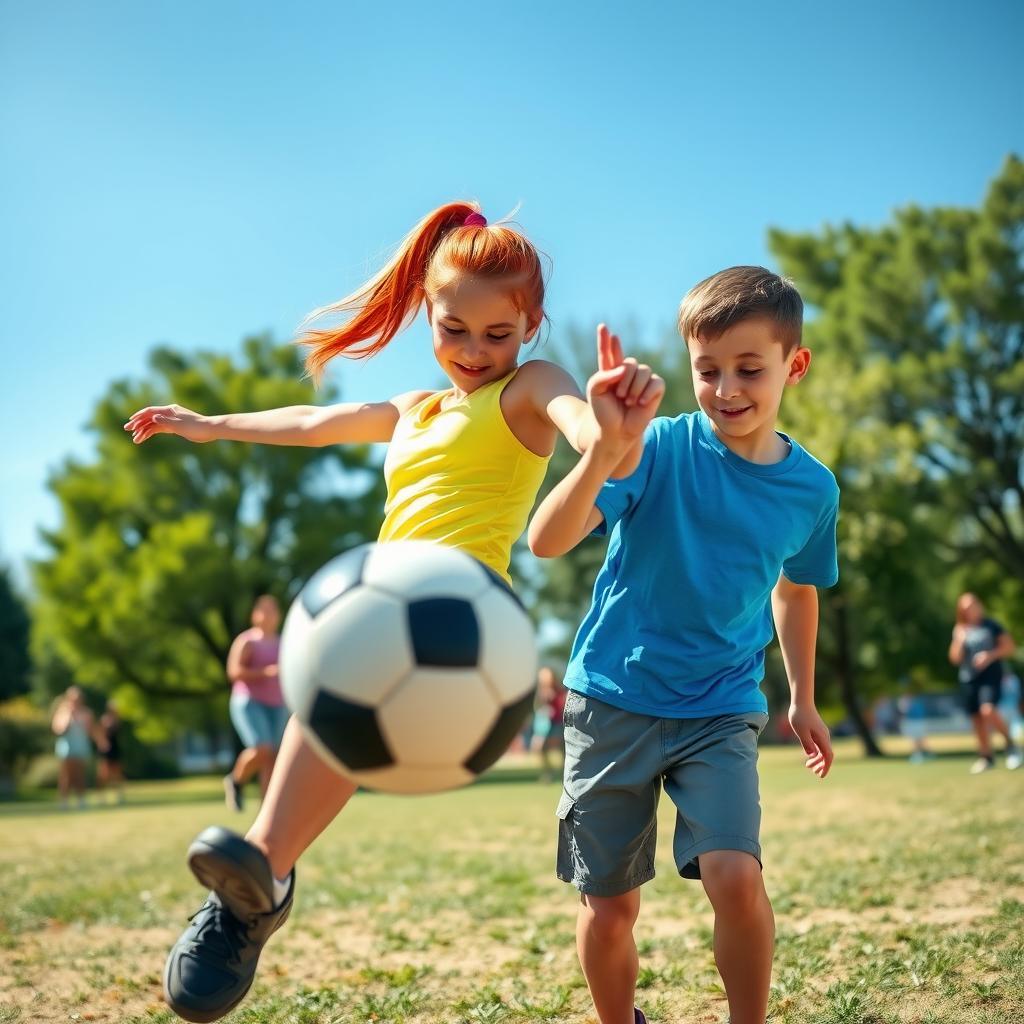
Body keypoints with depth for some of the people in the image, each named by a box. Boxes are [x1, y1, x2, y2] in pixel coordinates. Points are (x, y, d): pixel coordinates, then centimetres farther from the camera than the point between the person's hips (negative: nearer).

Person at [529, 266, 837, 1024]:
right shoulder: (659, 446, -14)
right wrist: (607, 448, -43)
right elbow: (548, 541, -28)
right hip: (615, 699, -1)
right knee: (608, 908, 4)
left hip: (721, 710, 2)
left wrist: (802, 697, 23)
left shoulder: (811, 488, -2)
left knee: (735, 875, -19)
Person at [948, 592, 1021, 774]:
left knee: (988, 710, -25)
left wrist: (991, 655, -14)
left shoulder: (990, 625, 0)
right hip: (968, 679, 4)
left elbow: (1009, 646, 1)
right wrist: (959, 641, -10)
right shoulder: (960, 631, 9)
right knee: (976, 719, 6)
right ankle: (986, 757, 20)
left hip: (990, 675, -4)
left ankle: (1010, 745, -7)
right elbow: (955, 659, 5)